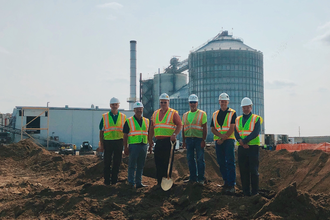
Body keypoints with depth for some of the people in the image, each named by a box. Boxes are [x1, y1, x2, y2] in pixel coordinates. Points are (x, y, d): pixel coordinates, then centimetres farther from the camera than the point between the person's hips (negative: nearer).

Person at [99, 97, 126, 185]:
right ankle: (107, 180, 14)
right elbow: (101, 131, 5)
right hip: (107, 142, -1)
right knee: (107, 162, 3)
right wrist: (101, 144, -1)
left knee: (117, 162, 6)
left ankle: (114, 180, 17)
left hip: (119, 142, 1)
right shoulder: (105, 117, 4)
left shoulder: (123, 117, 8)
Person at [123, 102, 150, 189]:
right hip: (133, 146, -4)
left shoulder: (146, 121, 14)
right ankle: (131, 183, 7)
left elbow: (148, 134, 19)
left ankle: (138, 182, 15)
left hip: (144, 146, 4)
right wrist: (125, 147, -6)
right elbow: (125, 136, 0)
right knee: (132, 165, -1)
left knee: (140, 166, 9)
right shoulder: (129, 121, 1)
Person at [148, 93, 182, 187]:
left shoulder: (173, 113, 1)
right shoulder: (155, 113, 16)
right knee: (158, 162, 6)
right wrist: (150, 140, 15)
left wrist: (174, 134, -20)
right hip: (158, 141, 5)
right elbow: (152, 128, 18)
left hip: (168, 141, -5)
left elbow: (179, 125, -5)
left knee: (168, 162, -2)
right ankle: (159, 182, 16)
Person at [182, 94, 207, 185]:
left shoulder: (202, 114, 1)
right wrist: (183, 141, 10)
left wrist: (203, 140, -11)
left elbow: (205, 128, -3)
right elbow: (183, 128, 16)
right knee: (190, 159, 7)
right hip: (189, 139, 4)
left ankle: (200, 179, 6)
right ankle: (193, 178, 16)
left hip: (199, 139, -4)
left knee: (200, 159, -2)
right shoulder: (185, 115, 14)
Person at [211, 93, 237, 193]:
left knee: (230, 162, -10)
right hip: (218, 141, 5)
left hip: (229, 140, -4)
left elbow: (232, 128, -6)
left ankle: (231, 185, -9)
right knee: (221, 163, 6)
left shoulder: (232, 113, 3)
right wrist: (220, 135, -11)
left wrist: (223, 138, -12)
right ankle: (226, 182, 16)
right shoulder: (215, 114, 15)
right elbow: (212, 128, 8)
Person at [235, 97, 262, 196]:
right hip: (242, 148, 4)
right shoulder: (238, 119, 14)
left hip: (253, 147, -4)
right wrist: (242, 142, -13)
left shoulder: (256, 119, 2)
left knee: (253, 170, -3)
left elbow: (255, 133, -11)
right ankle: (246, 192, 12)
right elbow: (236, 133, 4)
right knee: (243, 170, 5)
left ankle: (254, 192, 4)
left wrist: (244, 141, -17)